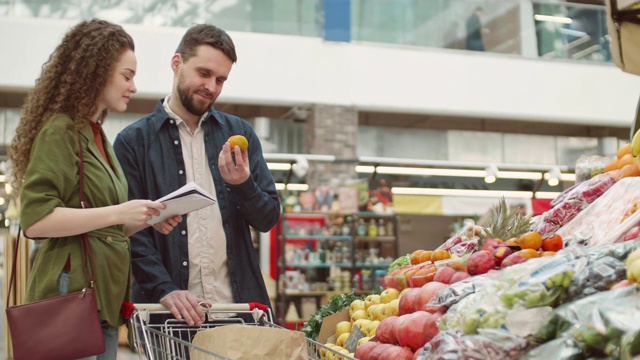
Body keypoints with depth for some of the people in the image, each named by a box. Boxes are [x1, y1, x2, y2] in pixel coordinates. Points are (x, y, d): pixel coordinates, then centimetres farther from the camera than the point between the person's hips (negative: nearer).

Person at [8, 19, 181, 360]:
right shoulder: (60, 131, -9)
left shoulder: (97, 134, 17)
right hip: (72, 296, -8)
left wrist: (146, 220, 8)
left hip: (103, 298, 9)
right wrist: (118, 214, -21)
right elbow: (35, 220, -19)